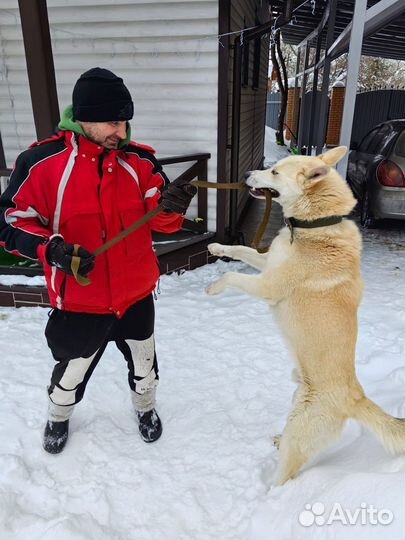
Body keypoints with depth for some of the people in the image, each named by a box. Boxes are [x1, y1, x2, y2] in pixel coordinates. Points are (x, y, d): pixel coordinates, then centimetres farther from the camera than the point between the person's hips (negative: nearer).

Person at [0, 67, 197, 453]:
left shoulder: (139, 160, -6)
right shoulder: (42, 161, -14)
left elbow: (159, 222, -4)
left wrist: (170, 206, -27)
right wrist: (52, 249, -24)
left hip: (136, 293, 3)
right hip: (80, 299, -2)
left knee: (143, 362, 23)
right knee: (72, 369, 21)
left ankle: (146, 407, 55)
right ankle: (58, 417, 55)